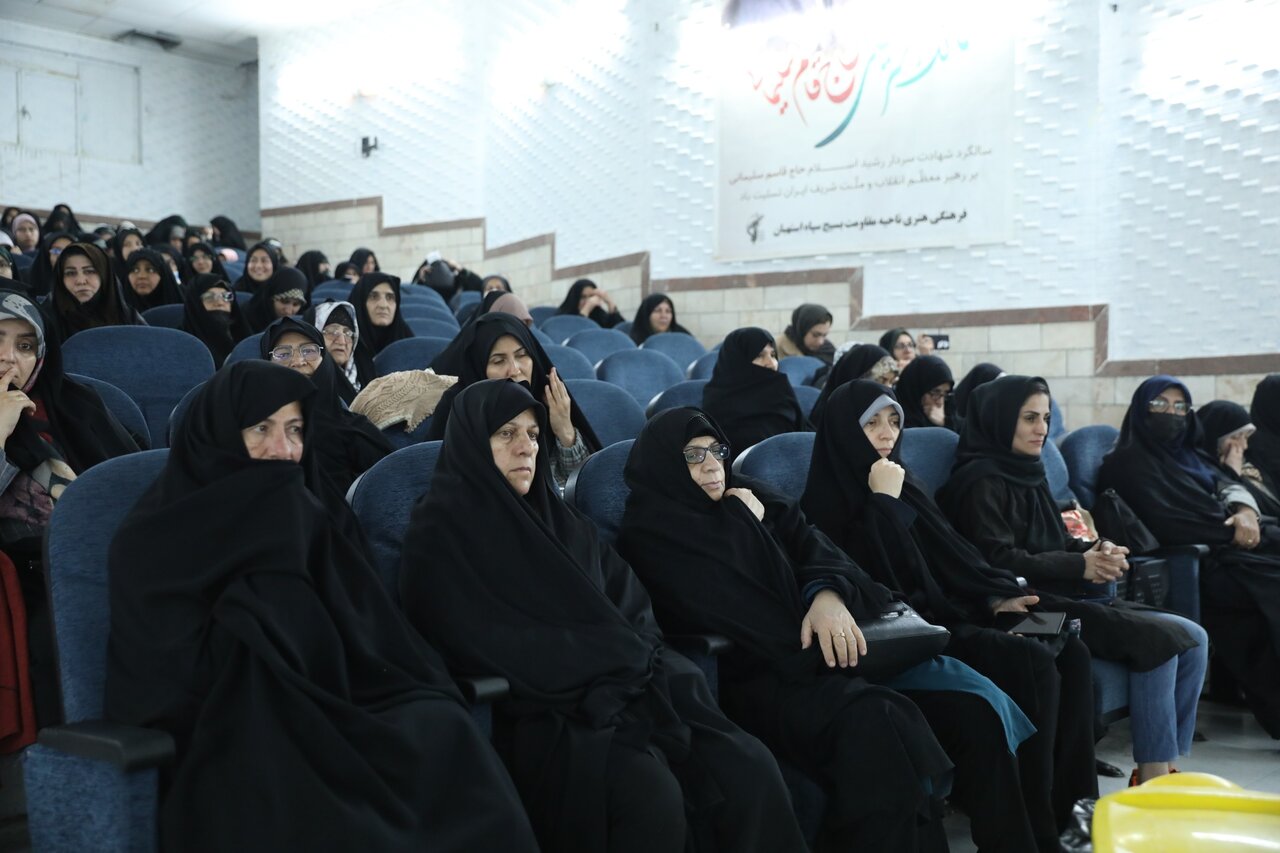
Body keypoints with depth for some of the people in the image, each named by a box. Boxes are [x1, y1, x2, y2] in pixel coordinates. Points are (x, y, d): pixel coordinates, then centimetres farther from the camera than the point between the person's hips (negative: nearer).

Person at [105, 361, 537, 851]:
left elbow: (364, 639, 9)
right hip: (222, 739, -4)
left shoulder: (301, 518, 14)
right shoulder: (155, 540, -3)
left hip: (323, 718, 5)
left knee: (442, 730, -25)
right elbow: (178, 671, -12)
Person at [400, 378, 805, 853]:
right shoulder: (441, 534, -2)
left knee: (749, 769, -17)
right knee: (653, 797, -32)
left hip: (622, 688, 6)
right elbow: (490, 649, -13)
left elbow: (632, 605, 17)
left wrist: (629, 656, -6)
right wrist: (616, 655, -8)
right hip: (538, 715, -6)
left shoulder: (558, 520, 19)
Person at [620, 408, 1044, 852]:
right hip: (755, 678, -7)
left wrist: (829, 594, -17)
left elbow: (812, 547, 6)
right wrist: (747, 522, 0)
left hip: (812, 649, 7)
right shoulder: (651, 536, 0)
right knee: (880, 726, -35)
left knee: (975, 704, -9)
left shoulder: (753, 498, 20)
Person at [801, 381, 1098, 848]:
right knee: (1034, 664, -24)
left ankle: (1070, 804, -4)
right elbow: (877, 587, -19)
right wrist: (883, 503, -18)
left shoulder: (905, 484, 16)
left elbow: (950, 555, 18)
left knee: (1071, 654, -8)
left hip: (950, 614, 8)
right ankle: (1034, 827, -16)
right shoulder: (830, 502, -8)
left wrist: (994, 598, 4)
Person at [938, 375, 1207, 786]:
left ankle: (1165, 767, -1)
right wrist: (1080, 567, -19)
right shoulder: (982, 482, -10)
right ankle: (1152, 777, -15)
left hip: (1061, 598, 9)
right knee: (1160, 640, -22)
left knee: (1193, 639, -2)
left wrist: (1098, 552, -4)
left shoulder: (1027, 474, 18)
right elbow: (999, 562, -19)